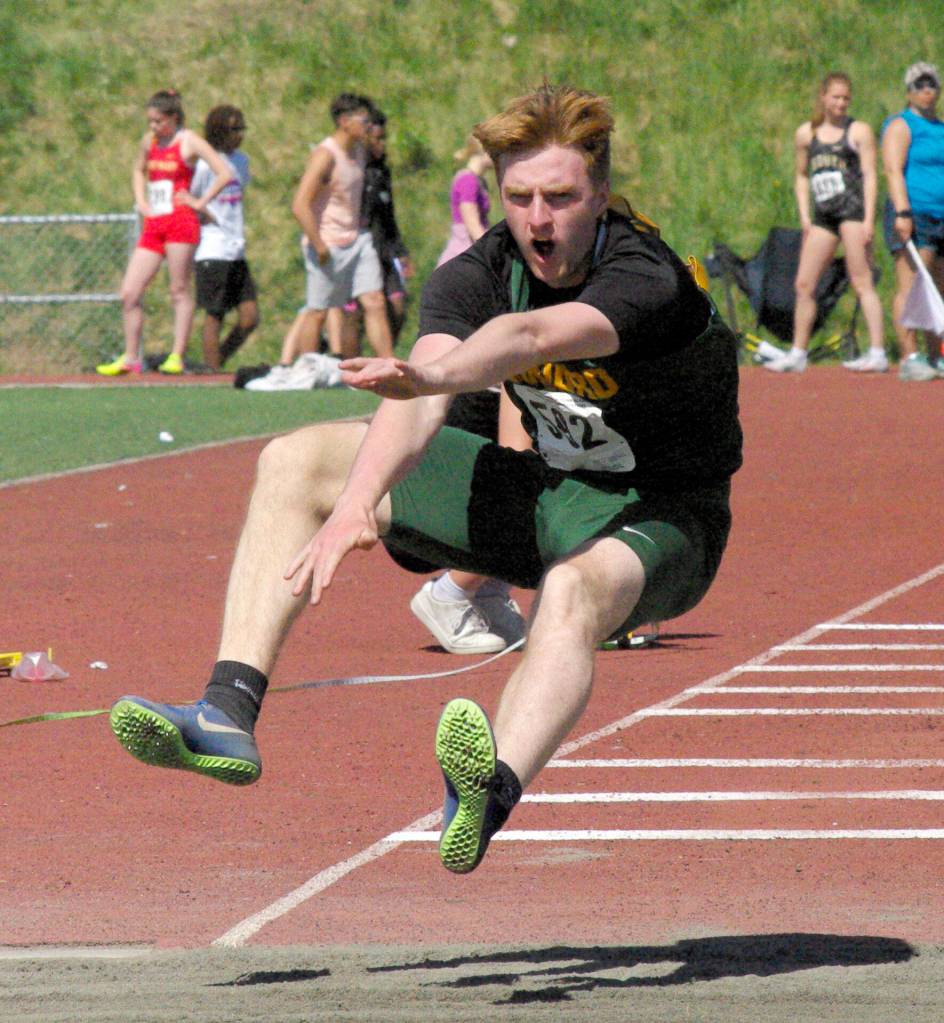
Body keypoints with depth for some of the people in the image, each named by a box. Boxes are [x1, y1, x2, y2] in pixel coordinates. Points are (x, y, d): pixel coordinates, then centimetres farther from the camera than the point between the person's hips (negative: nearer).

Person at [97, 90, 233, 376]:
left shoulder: (189, 142, -3)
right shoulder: (149, 141, 15)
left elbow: (224, 173, -10)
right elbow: (138, 170, 35)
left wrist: (201, 202, -8)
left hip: (180, 221, -7)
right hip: (153, 225, 7)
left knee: (179, 290, -4)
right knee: (129, 293, 1)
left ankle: (177, 357, -2)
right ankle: (130, 358, 8)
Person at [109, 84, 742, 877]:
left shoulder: (647, 281, -28)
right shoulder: (478, 275, -11)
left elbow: (528, 337, -50)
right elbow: (418, 402, -29)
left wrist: (435, 375, -70)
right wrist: (356, 502, -48)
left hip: (659, 520, -7)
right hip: (548, 491, 7)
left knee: (575, 589, -44)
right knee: (296, 463, -3)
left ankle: (495, 790, -74)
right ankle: (229, 715, -19)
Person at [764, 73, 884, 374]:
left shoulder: (859, 131, 3)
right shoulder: (806, 133, 16)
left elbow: (870, 176, -2)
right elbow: (802, 176, 23)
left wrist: (868, 219, -11)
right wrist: (804, 216, 10)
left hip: (852, 208, -5)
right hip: (822, 214, 5)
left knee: (862, 282, -9)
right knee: (804, 284, 5)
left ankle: (877, 352, -11)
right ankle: (798, 354, 13)